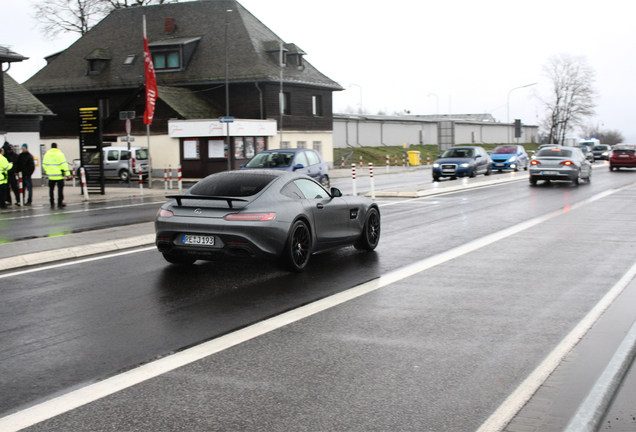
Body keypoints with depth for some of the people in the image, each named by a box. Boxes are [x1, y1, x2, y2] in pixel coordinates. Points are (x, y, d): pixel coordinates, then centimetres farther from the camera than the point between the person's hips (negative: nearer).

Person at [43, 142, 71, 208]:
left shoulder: (47, 154, 7)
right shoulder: (59, 154, -7)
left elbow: (44, 165, 13)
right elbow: (64, 164, -12)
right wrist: (67, 173, -10)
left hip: (51, 176, 4)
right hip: (59, 175, -4)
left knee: (51, 189, 10)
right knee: (60, 189, 2)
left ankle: (52, 204, 11)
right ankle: (60, 203, -1)